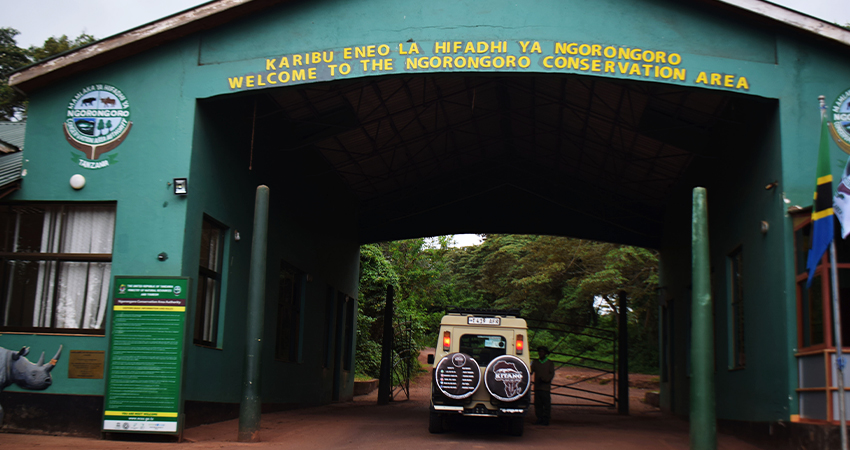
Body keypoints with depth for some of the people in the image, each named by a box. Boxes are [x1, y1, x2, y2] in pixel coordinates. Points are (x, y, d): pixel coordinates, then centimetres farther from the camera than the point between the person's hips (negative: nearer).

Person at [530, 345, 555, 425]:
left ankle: (545, 419, 0)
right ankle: (539, 419, 9)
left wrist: (544, 379, -15)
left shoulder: (550, 363, 8)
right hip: (537, 387, 3)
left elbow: (552, 374, 0)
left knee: (546, 404, -5)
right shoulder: (535, 363, 16)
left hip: (546, 387, -3)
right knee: (538, 404, 2)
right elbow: (530, 371, 7)